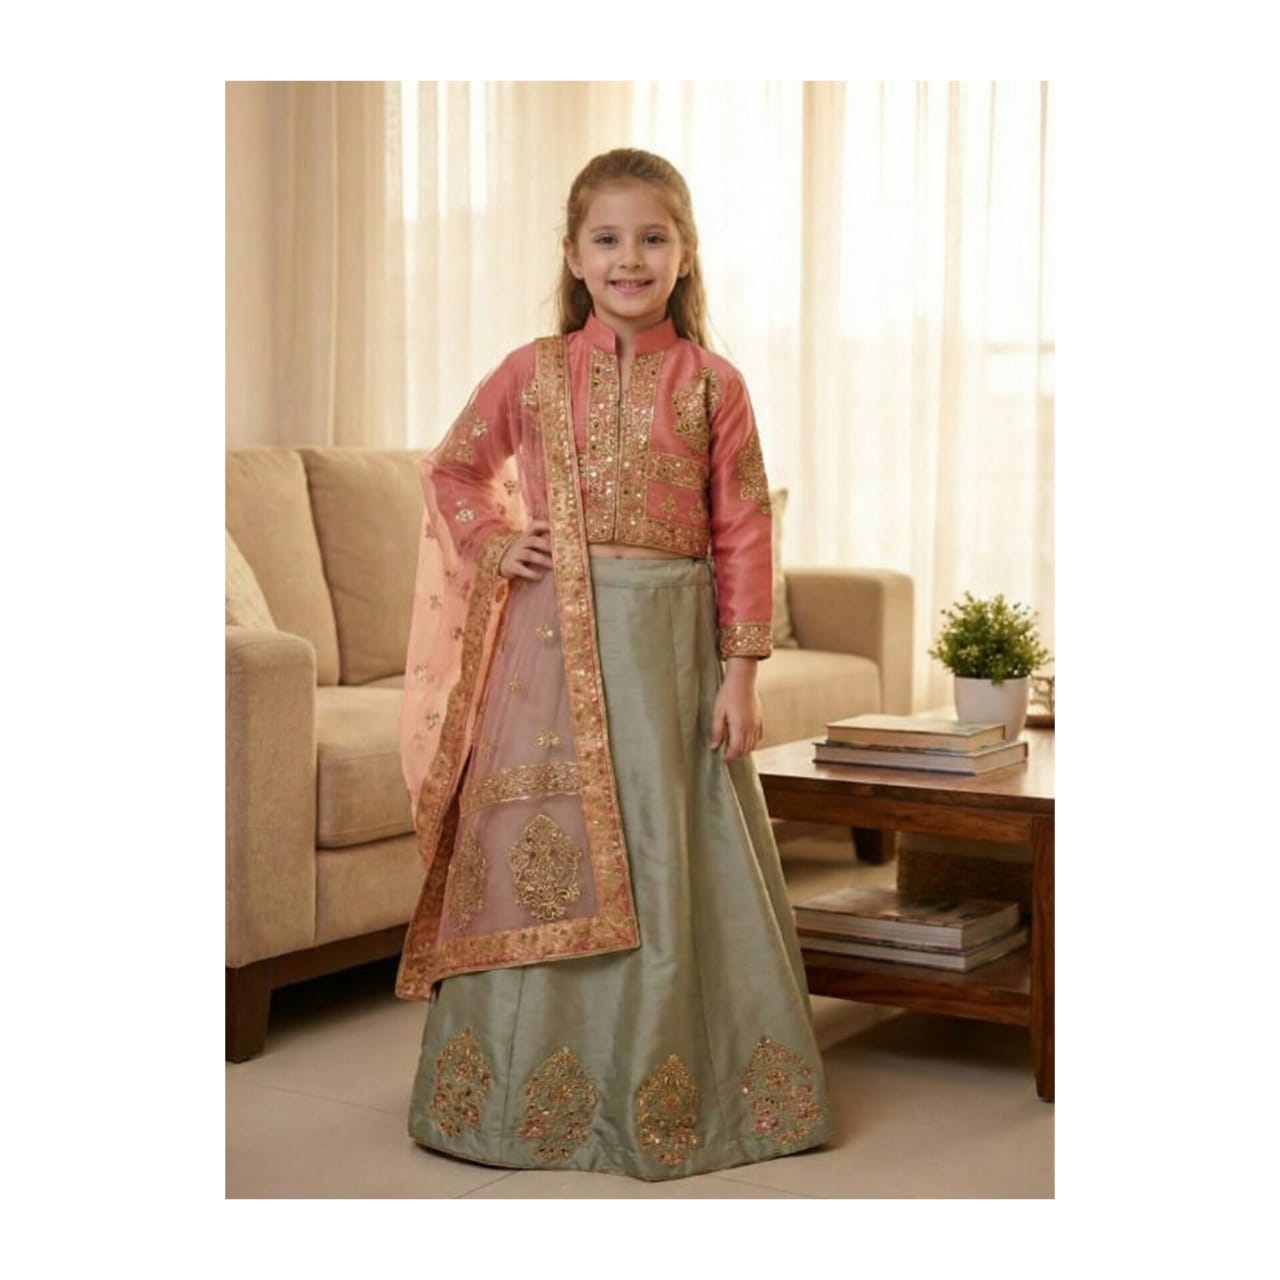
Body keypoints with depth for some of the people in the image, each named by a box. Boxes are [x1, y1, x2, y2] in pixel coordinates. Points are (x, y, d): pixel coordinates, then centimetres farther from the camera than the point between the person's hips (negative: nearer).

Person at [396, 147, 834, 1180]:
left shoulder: (714, 385, 2)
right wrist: (494, 545, 0)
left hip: (674, 643, 0)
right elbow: (453, 469, 18)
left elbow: (744, 533, 1)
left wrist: (741, 670, -3)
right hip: (556, 639, 1)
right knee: (545, 855, 3)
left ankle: (674, 1086, 18)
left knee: (673, 856, 4)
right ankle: (532, 1093, 16)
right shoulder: (533, 373, 4)